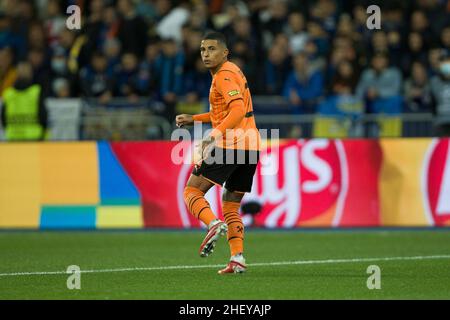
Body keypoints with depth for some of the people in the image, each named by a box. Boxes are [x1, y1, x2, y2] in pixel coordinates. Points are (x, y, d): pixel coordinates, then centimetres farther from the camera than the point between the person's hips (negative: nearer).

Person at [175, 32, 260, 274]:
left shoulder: (224, 75, -10)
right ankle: (237, 259, 2)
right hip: (251, 147, 9)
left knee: (192, 192, -2)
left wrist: (215, 135, -33)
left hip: (230, 145, -9)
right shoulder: (232, 71, 20)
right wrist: (193, 119, 28)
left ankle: (214, 224, -27)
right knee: (231, 207, 13)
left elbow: (238, 110, -24)